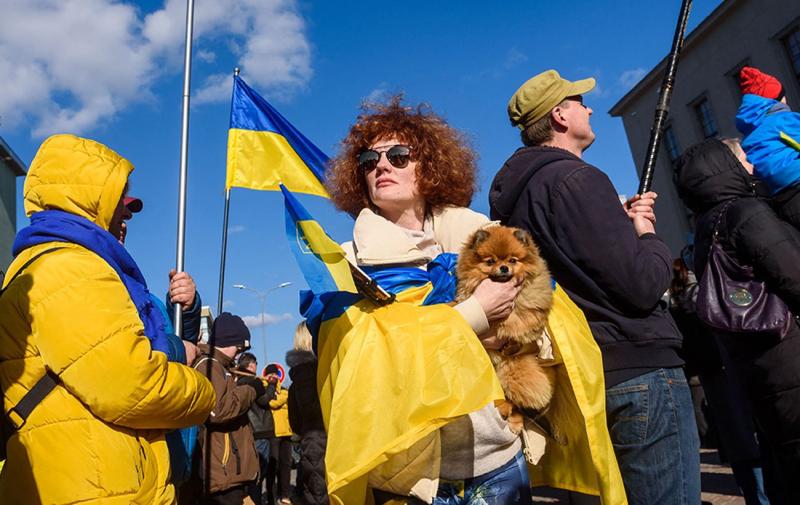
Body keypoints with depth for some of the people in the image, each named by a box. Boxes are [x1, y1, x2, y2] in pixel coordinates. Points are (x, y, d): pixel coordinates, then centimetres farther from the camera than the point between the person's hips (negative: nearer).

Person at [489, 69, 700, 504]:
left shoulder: (517, 192, 13)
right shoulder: (576, 179, -15)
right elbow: (642, 285, -19)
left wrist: (623, 221, 11)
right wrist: (649, 235, 1)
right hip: (640, 371, -9)